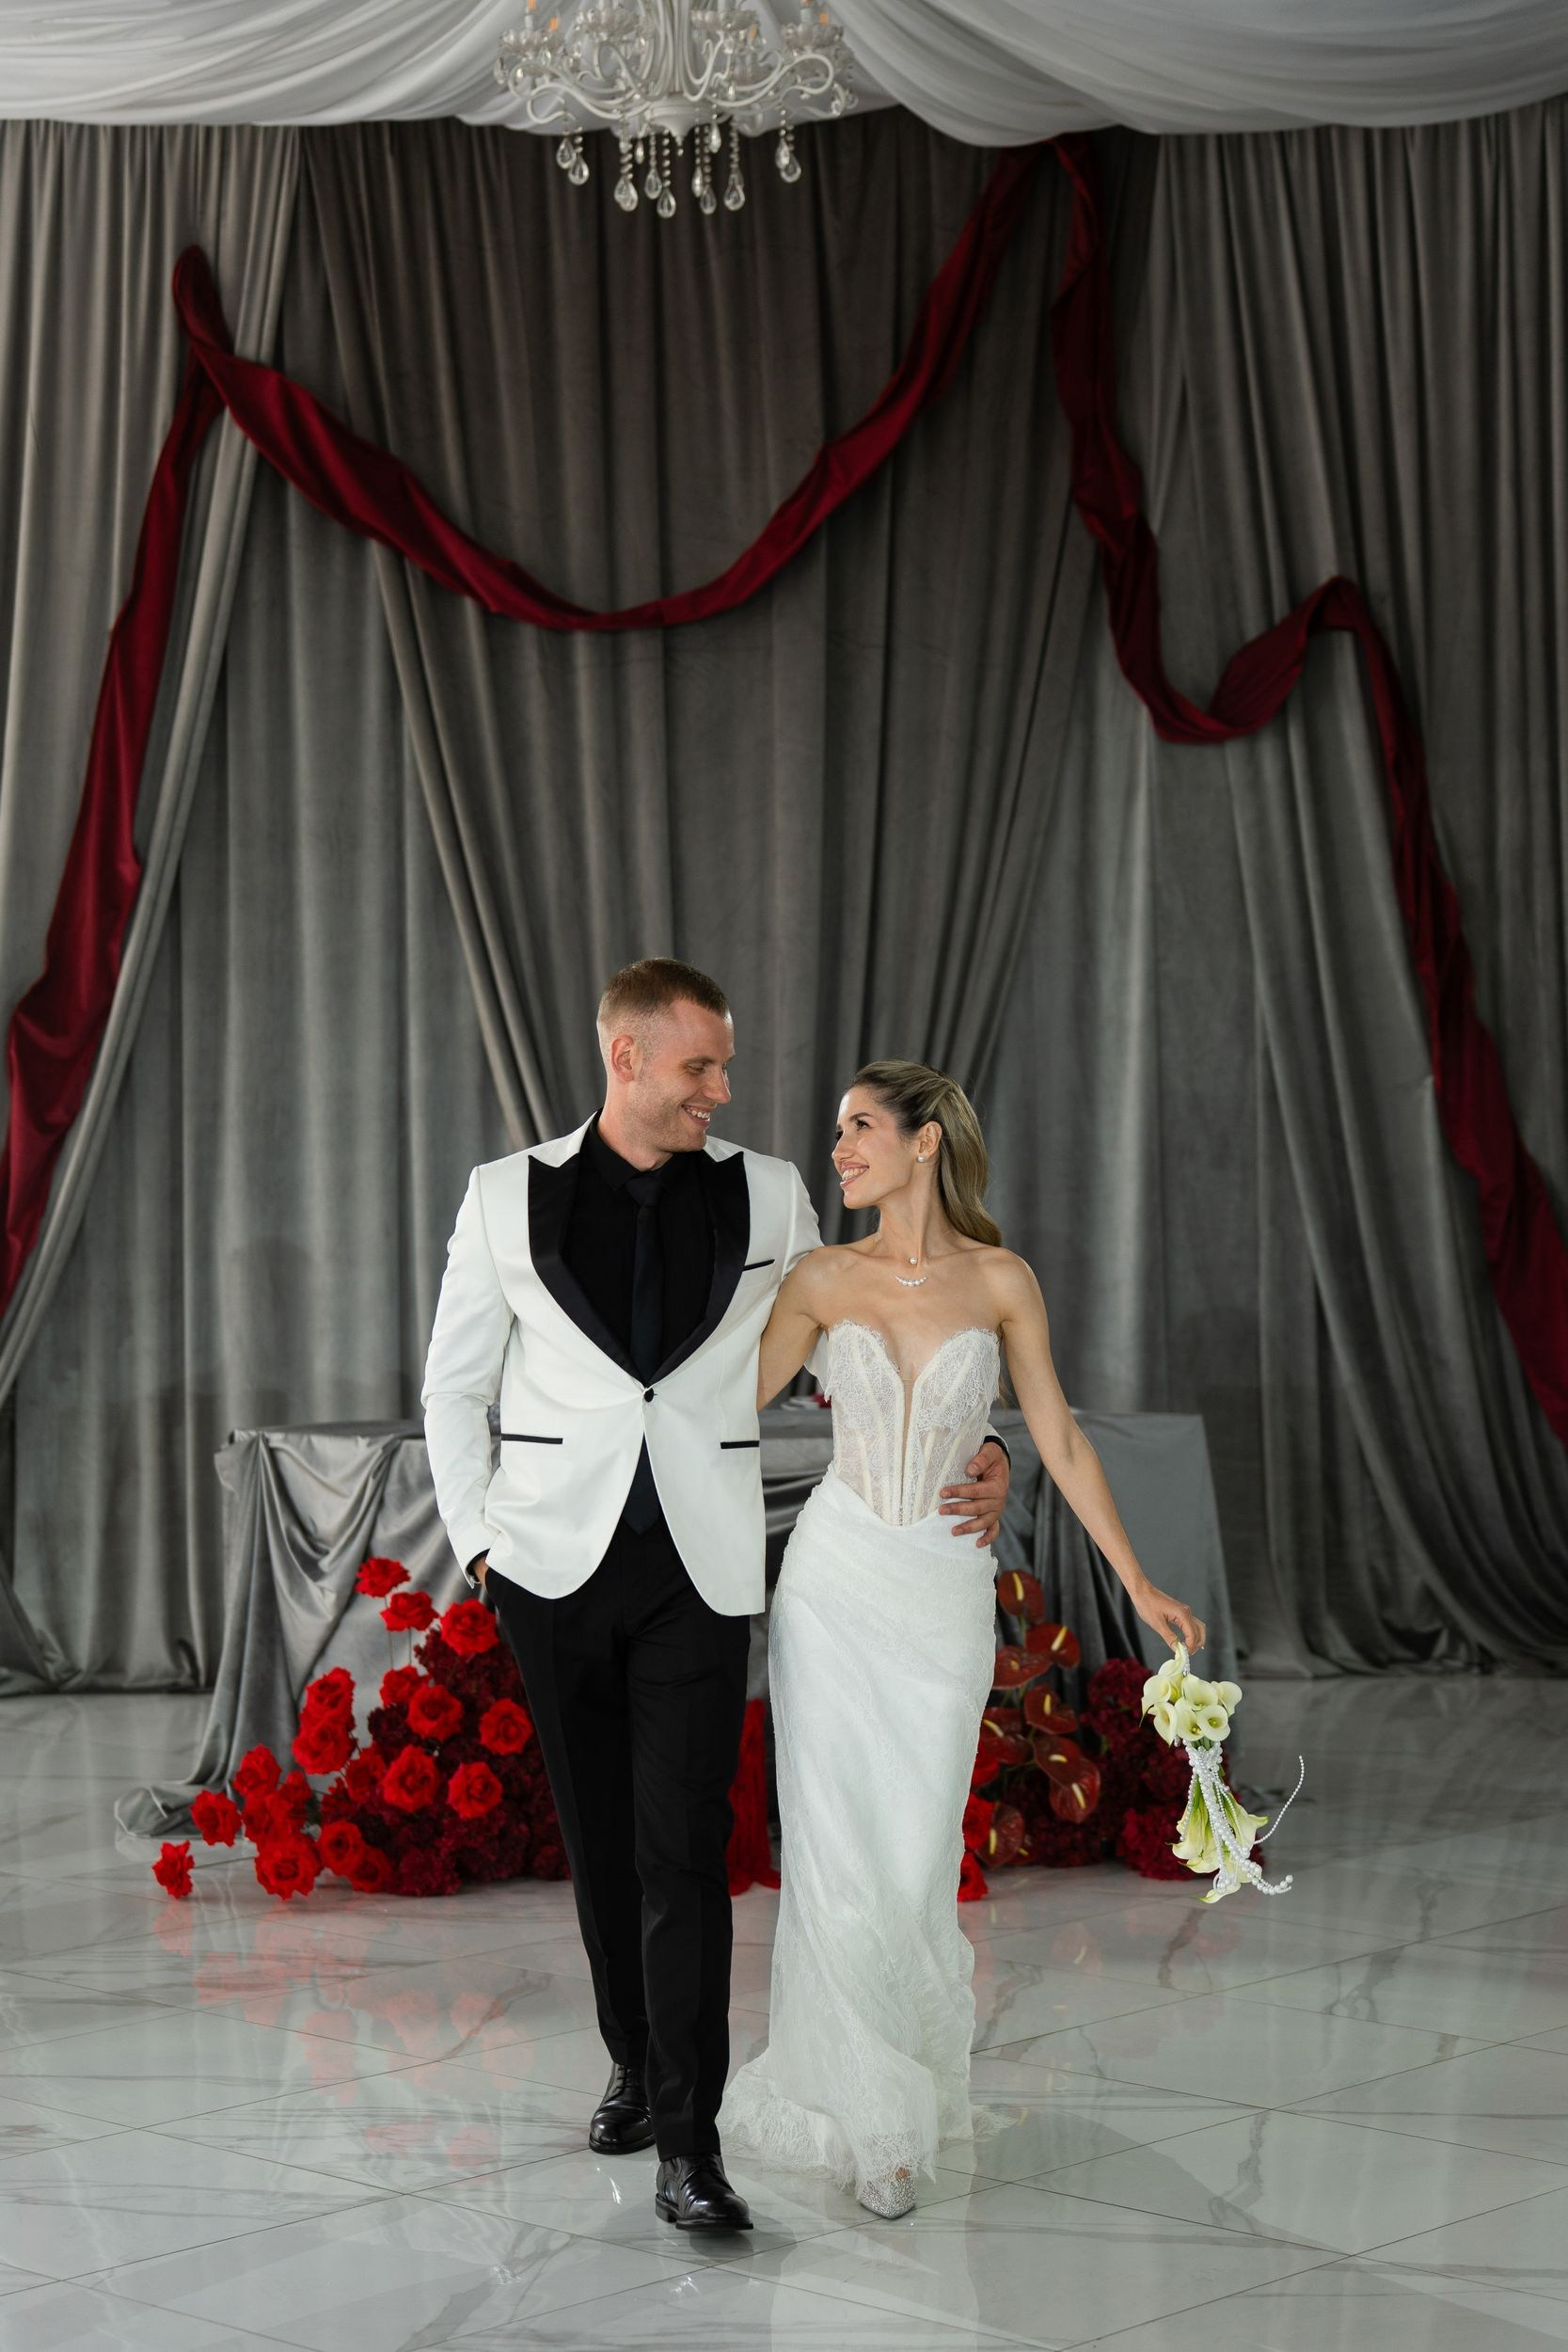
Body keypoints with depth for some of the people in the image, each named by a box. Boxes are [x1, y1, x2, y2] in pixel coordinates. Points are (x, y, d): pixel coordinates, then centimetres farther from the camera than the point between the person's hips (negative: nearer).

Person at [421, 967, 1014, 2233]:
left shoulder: (767, 1195, 3)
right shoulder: (510, 1197, 2)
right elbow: (455, 1386, 11)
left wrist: (979, 1449, 0)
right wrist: (479, 1540, 5)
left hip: (700, 1570, -1)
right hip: (557, 1568, 1)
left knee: (685, 1848, -7)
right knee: (601, 1839, 12)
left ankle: (689, 2140, -4)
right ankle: (635, 2062, 31)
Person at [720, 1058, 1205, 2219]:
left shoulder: (1000, 1281, -2)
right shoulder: (824, 1279, 0)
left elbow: (1060, 1439, 4)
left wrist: (1137, 1579, 5)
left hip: (946, 1590, -1)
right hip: (835, 1578, 1)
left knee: (916, 1852, 0)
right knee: (835, 1849, -1)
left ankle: (919, 2065, 27)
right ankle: (871, 2110, 14)